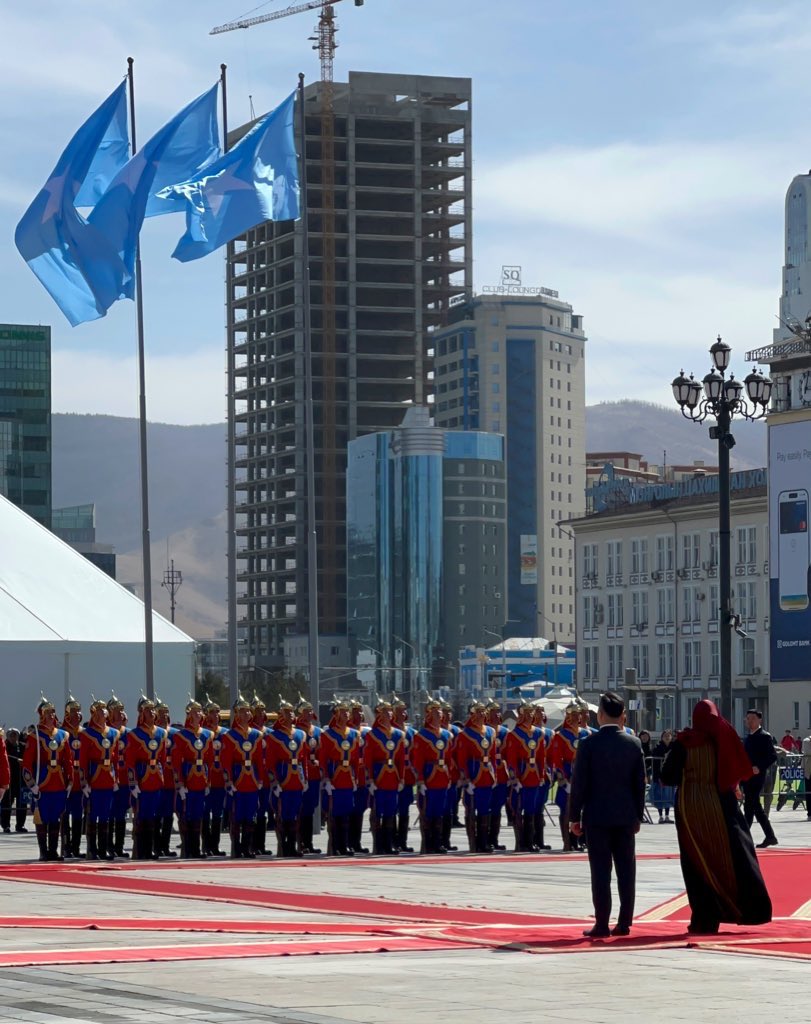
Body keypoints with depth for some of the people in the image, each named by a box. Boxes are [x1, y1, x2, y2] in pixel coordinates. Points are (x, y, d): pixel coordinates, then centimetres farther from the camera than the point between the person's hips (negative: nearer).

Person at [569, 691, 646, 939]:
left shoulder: (588, 744, -8)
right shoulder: (634, 744, 1)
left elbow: (579, 782, -7)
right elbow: (640, 783, 6)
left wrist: (574, 816, 1)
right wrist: (638, 815, 14)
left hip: (597, 816, -3)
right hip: (626, 816, 3)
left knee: (601, 872, -1)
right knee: (626, 870, 7)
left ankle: (602, 925, -3)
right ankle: (624, 923, 7)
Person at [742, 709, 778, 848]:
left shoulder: (764, 736, -7)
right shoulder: (748, 738, 19)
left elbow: (773, 756, -13)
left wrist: (759, 768, -22)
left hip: (756, 777, -9)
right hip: (746, 778, 9)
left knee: (749, 807, -10)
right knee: (756, 807, 11)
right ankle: (770, 837, 18)